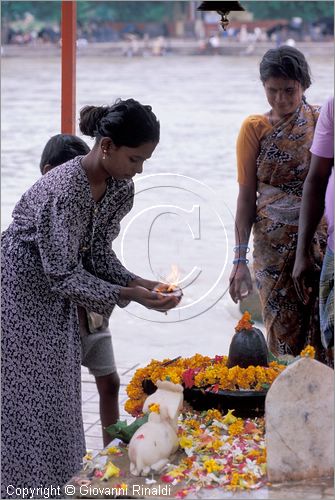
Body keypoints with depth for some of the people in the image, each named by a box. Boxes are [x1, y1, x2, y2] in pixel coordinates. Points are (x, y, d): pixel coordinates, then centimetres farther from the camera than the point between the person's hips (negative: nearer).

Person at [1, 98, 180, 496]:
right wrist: (129, 295, -29)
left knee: (56, 395, 13)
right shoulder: (62, 192, -32)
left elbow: (98, 255, 1)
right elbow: (63, 274, -26)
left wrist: (141, 283, -14)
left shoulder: (120, 189, -7)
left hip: (57, 298, 8)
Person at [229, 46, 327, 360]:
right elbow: (247, 195, 1)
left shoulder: (322, 120, 2)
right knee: (284, 335, 3)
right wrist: (240, 259, -2)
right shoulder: (254, 128, 2)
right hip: (274, 245, 0)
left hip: (320, 238, 0)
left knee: (322, 334, -2)